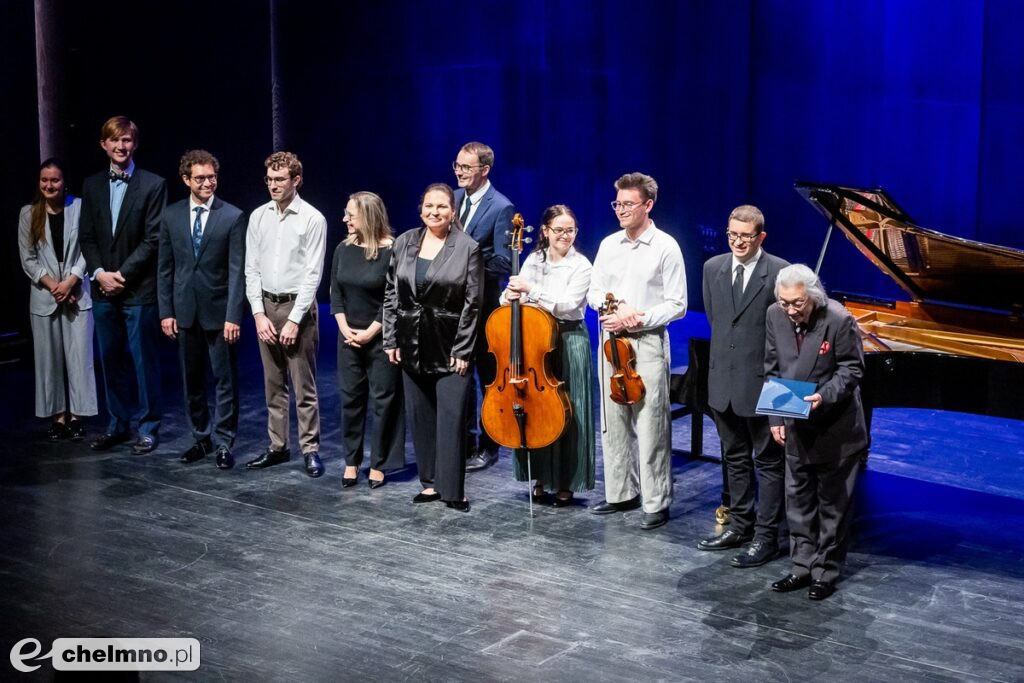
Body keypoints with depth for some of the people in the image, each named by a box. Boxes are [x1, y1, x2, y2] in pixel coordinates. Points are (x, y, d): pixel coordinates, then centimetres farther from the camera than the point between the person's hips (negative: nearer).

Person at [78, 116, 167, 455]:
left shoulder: (153, 184, -4)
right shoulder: (92, 185, 10)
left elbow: (153, 239, -9)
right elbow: (87, 236, 9)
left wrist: (122, 274, -13)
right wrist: (99, 273, -6)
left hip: (138, 290, -5)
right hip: (103, 289, 5)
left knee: (144, 361, 2)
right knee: (110, 361, 11)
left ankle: (149, 427, 11)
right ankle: (117, 424, 22)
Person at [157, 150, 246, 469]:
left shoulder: (233, 217, -6)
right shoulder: (171, 215, 4)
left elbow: (237, 271, -9)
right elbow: (165, 267, 7)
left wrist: (233, 316, -15)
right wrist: (166, 311, 2)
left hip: (218, 310, -3)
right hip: (185, 311, 4)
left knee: (225, 380, 2)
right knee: (192, 380, 12)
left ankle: (223, 443, 11)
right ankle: (201, 437, 25)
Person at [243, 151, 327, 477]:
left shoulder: (312, 219, -8)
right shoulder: (258, 217, 6)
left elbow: (313, 274, -11)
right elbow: (252, 269, 7)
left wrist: (294, 319, -14)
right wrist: (259, 314, -3)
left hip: (298, 306, -5)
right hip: (265, 306, 5)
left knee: (304, 386, -1)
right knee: (273, 385, 11)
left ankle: (310, 449, 7)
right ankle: (277, 447, 20)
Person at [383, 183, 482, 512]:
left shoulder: (468, 248, -6)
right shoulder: (404, 243, 5)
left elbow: (472, 303, -7)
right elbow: (391, 293, 9)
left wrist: (462, 350, -10)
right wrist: (391, 339, 5)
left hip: (450, 346, -4)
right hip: (412, 345, 4)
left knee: (451, 417, -5)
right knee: (420, 416, 10)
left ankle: (452, 489, 2)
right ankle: (430, 481, 20)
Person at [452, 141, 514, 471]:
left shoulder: (501, 208, -13)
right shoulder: (456, 198, 8)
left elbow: (503, 263, -16)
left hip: (483, 305, -6)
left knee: (488, 377, 7)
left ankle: (488, 447, 18)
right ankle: (466, 441, 27)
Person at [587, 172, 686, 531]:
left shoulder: (665, 247, -5)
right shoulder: (609, 245, 9)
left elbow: (676, 305, -6)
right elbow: (593, 292, 12)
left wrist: (638, 319, -15)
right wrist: (616, 309, -8)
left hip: (647, 343, -5)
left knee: (650, 427, -4)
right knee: (613, 423, 11)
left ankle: (656, 503, 4)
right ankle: (621, 493, 23)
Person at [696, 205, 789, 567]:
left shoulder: (778, 272, -12)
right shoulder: (713, 268, 5)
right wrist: (724, 355, 12)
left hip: (762, 382, -6)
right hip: (724, 380, 6)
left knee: (768, 462, 4)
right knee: (735, 458, 18)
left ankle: (766, 536, 11)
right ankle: (740, 525, 31)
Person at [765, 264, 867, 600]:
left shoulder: (839, 320, -20)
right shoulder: (775, 317, -5)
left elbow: (851, 370, -11)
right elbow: (772, 370, 4)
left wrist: (824, 397, -27)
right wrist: (776, 417, 0)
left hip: (834, 430, -5)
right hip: (796, 428, 5)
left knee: (833, 503, 7)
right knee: (798, 500, 13)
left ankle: (826, 572, 18)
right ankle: (802, 566, 25)